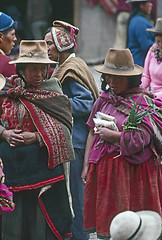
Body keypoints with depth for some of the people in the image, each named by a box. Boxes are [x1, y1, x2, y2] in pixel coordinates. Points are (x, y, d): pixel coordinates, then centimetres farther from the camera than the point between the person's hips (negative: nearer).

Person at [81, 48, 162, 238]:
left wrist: (109, 134, -7)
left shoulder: (143, 103, -8)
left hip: (130, 170, -5)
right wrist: (86, 165, 8)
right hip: (102, 168, 5)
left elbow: (138, 140, -17)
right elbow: (92, 133, 15)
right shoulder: (104, 100, 11)